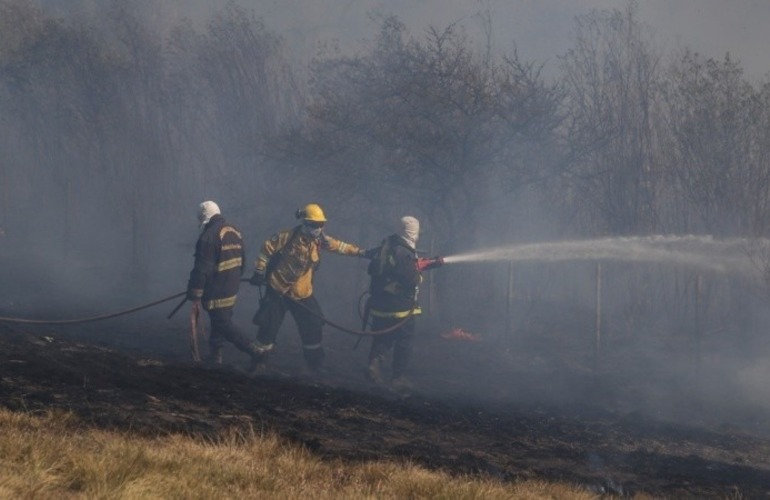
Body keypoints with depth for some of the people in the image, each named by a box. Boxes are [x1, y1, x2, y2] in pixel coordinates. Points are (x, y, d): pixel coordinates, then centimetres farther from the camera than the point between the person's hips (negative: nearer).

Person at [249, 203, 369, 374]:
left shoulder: (320, 240, 0)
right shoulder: (288, 236, -16)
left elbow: (340, 247, 8)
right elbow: (267, 249, -8)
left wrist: (361, 252, 2)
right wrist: (259, 272, -8)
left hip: (302, 294, 5)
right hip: (278, 291, -5)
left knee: (313, 327, 6)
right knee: (269, 327, -3)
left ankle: (314, 364, 21)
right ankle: (258, 362, 11)